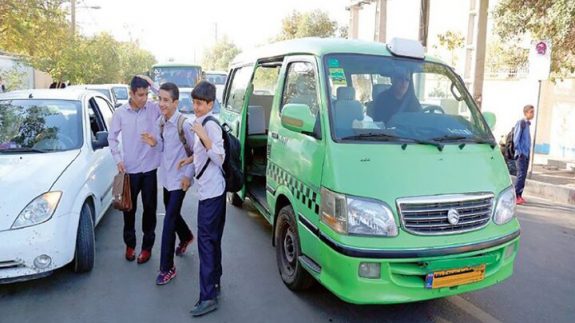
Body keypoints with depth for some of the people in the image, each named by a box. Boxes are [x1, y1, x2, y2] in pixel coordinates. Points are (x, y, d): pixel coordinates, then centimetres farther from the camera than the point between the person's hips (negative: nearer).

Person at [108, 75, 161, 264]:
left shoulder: (154, 109, -5)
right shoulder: (120, 113, -2)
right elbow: (112, 138, 6)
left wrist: (153, 85, -19)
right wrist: (118, 159, -5)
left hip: (149, 168, 0)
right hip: (129, 169, 1)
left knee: (149, 208, 8)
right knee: (129, 208, 13)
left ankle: (147, 246, 23)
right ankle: (130, 244, 31)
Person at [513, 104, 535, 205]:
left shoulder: (527, 124, 16)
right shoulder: (520, 123, -9)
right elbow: (516, 138, -13)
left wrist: (528, 151, 14)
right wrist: (519, 152, -15)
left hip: (526, 153, 8)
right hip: (521, 153, -8)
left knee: (523, 174, 7)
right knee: (521, 174, -13)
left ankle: (519, 195, 11)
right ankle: (515, 195, -11)